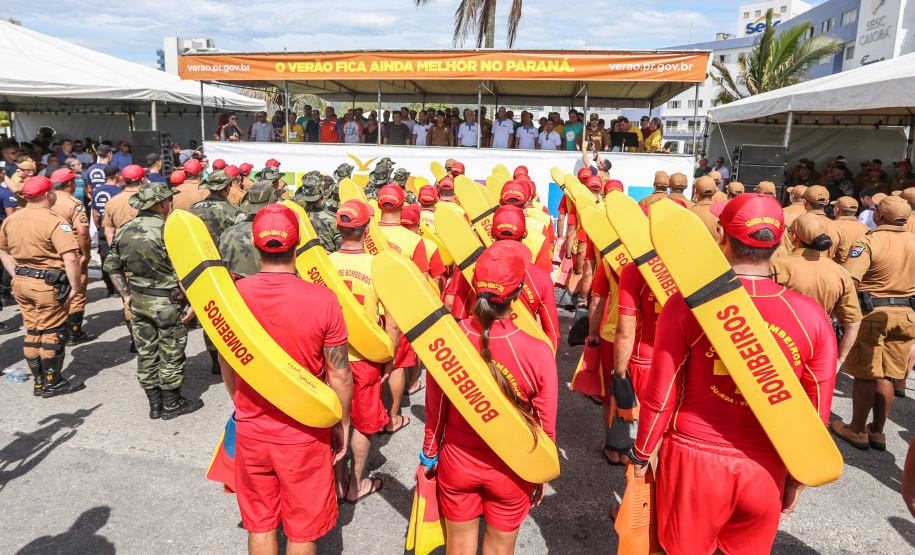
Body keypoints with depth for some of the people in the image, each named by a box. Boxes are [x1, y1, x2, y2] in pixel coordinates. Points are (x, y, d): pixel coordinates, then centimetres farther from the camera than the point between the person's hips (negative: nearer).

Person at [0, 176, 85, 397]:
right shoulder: (54, 222, -17)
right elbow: (70, 258, -24)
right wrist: (75, 287, -16)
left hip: (21, 284, 7)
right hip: (48, 285, -7)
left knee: (32, 331, 16)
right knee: (52, 333, 5)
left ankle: (39, 382, 26)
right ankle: (52, 383, 16)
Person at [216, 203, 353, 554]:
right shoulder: (323, 299, -20)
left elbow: (226, 366, 3)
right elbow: (339, 373, -13)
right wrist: (342, 423, 4)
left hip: (251, 430, 3)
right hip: (305, 434, -2)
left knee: (259, 525, 22)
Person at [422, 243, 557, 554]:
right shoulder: (538, 353, -26)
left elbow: (435, 408, -7)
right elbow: (545, 427, -12)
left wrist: (430, 452, 12)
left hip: (457, 461, 1)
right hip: (511, 470, -1)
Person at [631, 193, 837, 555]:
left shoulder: (686, 304, -16)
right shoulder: (811, 315, -8)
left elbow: (660, 396, -11)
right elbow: (817, 414, 1)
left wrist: (641, 454, 4)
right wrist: (798, 478, 15)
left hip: (692, 461, -2)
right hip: (766, 471, 3)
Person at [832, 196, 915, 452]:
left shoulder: (869, 242, -15)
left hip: (872, 313, -5)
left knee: (864, 376, 5)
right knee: (886, 377, 13)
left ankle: (857, 430, 17)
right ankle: (877, 431, 22)